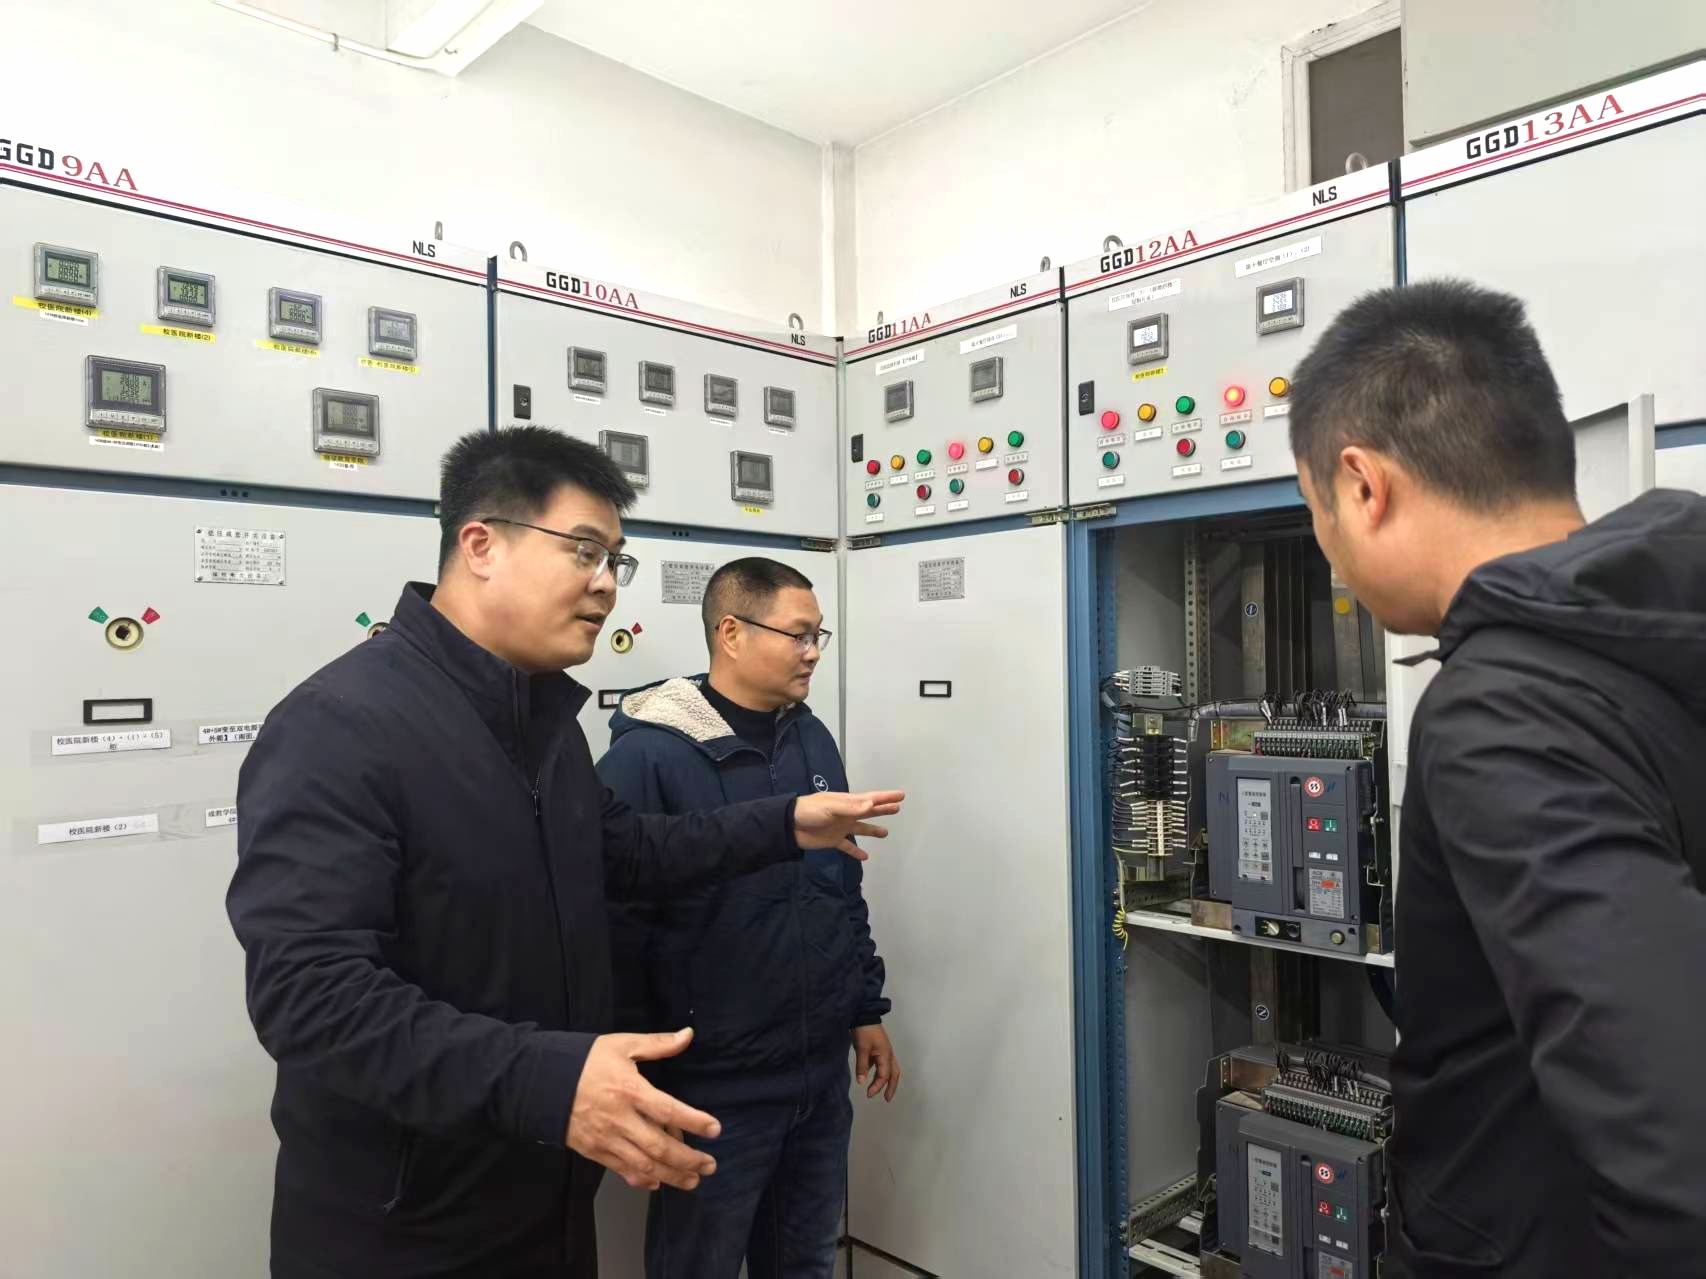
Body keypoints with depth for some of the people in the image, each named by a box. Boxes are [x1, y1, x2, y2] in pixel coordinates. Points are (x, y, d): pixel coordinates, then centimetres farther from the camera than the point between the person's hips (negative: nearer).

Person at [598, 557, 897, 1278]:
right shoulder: (647, 756, -18)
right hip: (713, 1088, -6)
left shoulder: (813, 740, 5)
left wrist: (866, 1010, 13)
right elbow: (617, 929, -17)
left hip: (823, 1076, 6)